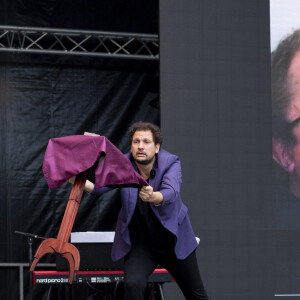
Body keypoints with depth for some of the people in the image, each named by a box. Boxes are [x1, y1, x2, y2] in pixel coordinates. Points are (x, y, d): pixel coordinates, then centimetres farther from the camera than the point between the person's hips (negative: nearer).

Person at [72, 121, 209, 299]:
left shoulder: (171, 163, -17)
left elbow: (170, 192, -36)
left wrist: (152, 196, -59)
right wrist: (83, 183, -53)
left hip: (175, 241, 0)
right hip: (139, 243, 0)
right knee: (133, 285, -27)